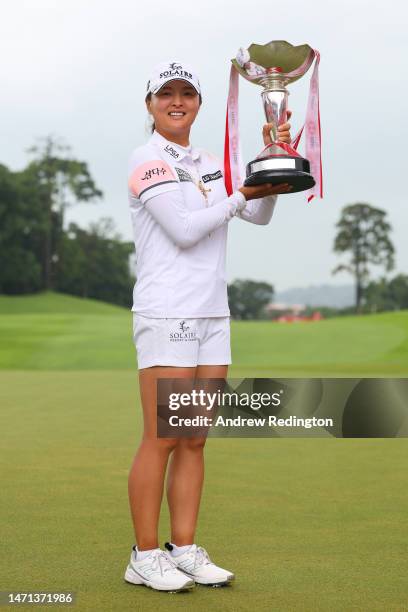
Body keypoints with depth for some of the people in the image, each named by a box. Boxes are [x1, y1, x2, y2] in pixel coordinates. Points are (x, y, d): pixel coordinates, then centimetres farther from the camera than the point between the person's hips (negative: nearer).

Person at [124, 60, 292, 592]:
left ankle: (185, 550, 14)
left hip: (212, 315, 7)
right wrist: (243, 193, -11)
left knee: (194, 441, 8)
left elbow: (259, 215, 9)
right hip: (165, 314, -7)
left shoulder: (209, 164, 17)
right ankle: (145, 557, 4)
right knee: (162, 440, -5)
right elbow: (184, 230, -15)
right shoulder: (147, 161, -5)